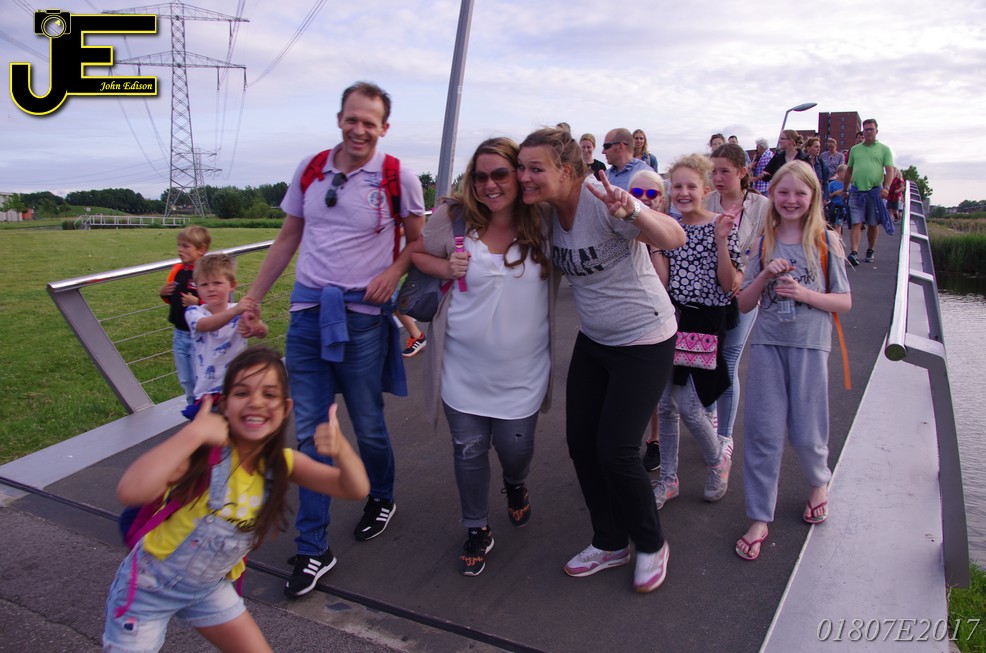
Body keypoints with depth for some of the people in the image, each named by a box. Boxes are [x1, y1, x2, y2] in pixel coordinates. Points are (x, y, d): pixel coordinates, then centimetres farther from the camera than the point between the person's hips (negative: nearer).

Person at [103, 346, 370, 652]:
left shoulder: (282, 463, -14)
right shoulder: (205, 454, -30)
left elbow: (356, 489, -19)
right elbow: (130, 491, -48)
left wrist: (341, 449, -38)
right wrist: (194, 432, -47)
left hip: (209, 587, 5)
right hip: (149, 586, -5)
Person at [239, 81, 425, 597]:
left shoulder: (398, 177, -4)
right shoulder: (310, 170, 6)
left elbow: (418, 240, 6)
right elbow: (289, 238, 13)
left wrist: (394, 271, -14)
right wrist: (252, 297, 12)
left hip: (362, 313, -3)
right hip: (307, 307, 3)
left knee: (368, 425, 8)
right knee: (309, 430, 3)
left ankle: (381, 499, 40)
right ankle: (313, 549, 15)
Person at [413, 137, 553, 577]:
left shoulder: (543, 223, -5)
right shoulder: (454, 218, -6)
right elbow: (417, 254, 8)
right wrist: (447, 268, -11)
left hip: (521, 371, 0)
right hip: (464, 367, 0)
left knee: (515, 447, 10)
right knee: (468, 450, 10)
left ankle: (516, 485, 49)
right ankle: (477, 530, 34)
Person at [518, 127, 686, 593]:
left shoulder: (601, 202, -24)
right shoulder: (547, 211, -2)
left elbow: (674, 239, -31)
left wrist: (631, 212, -50)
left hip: (644, 340, -7)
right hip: (593, 340, 7)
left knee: (615, 450, -7)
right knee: (580, 442, 7)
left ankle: (651, 545, 21)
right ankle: (610, 543, 29)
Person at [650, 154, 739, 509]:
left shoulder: (720, 227, -6)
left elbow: (729, 285, -10)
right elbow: (663, 282, -2)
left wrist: (721, 242, -20)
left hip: (705, 323, -4)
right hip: (672, 319, 5)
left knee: (688, 404, -6)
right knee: (665, 404, 7)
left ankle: (718, 457, 25)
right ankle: (668, 479, 23)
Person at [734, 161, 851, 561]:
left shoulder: (824, 243, 2)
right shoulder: (764, 246, 7)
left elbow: (844, 302, 1)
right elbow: (744, 304, 6)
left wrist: (804, 293, -15)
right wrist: (765, 276, -11)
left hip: (809, 346, -1)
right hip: (767, 343, 1)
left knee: (806, 433, 6)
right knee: (763, 431, 0)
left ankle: (818, 482, 40)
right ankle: (759, 519, 10)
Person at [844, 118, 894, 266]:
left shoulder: (884, 149, 6)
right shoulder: (854, 149, 13)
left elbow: (890, 170, -2)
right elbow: (848, 172, 18)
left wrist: (886, 187, -17)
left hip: (875, 191, -1)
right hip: (856, 191, 1)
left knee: (873, 224, 8)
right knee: (856, 223, -10)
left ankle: (870, 252, 21)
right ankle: (854, 253, -18)